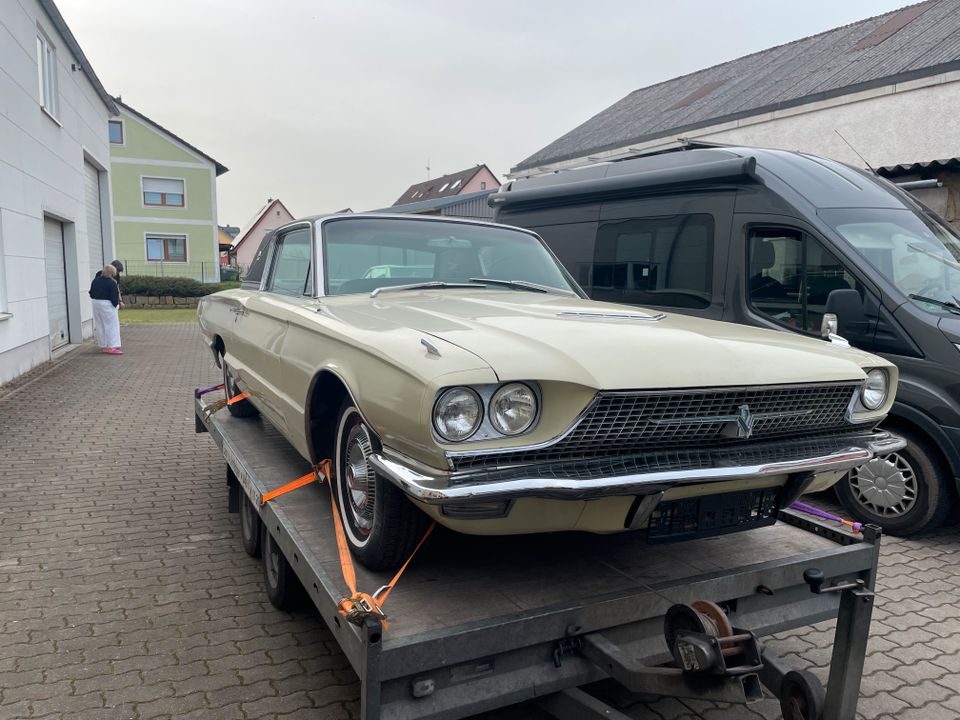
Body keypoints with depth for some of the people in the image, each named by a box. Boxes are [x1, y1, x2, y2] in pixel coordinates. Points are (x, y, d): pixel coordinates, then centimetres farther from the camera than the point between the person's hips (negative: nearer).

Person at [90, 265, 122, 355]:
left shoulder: (95, 280, 8)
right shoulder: (112, 283, -14)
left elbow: (91, 293, 13)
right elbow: (114, 297, -15)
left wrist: (95, 300, 19)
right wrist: (116, 305, -3)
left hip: (96, 303, 7)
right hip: (107, 305, -7)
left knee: (100, 325, 14)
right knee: (111, 326, -2)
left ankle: (103, 346, 19)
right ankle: (111, 347, -6)